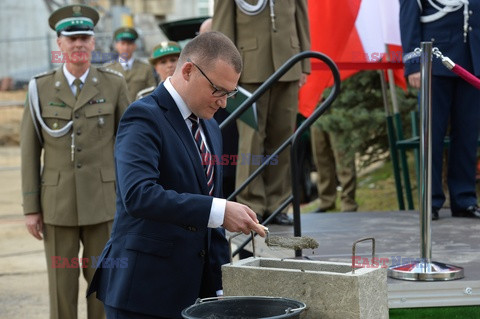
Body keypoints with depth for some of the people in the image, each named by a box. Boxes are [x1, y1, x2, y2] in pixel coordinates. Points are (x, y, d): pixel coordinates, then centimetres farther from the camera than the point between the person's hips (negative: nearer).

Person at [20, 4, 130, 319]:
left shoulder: (114, 85, -1)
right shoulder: (41, 88, -1)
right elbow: (30, 151, 1)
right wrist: (31, 209, -1)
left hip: (102, 201, 0)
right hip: (57, 203, 0)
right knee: (62, 284, 5)